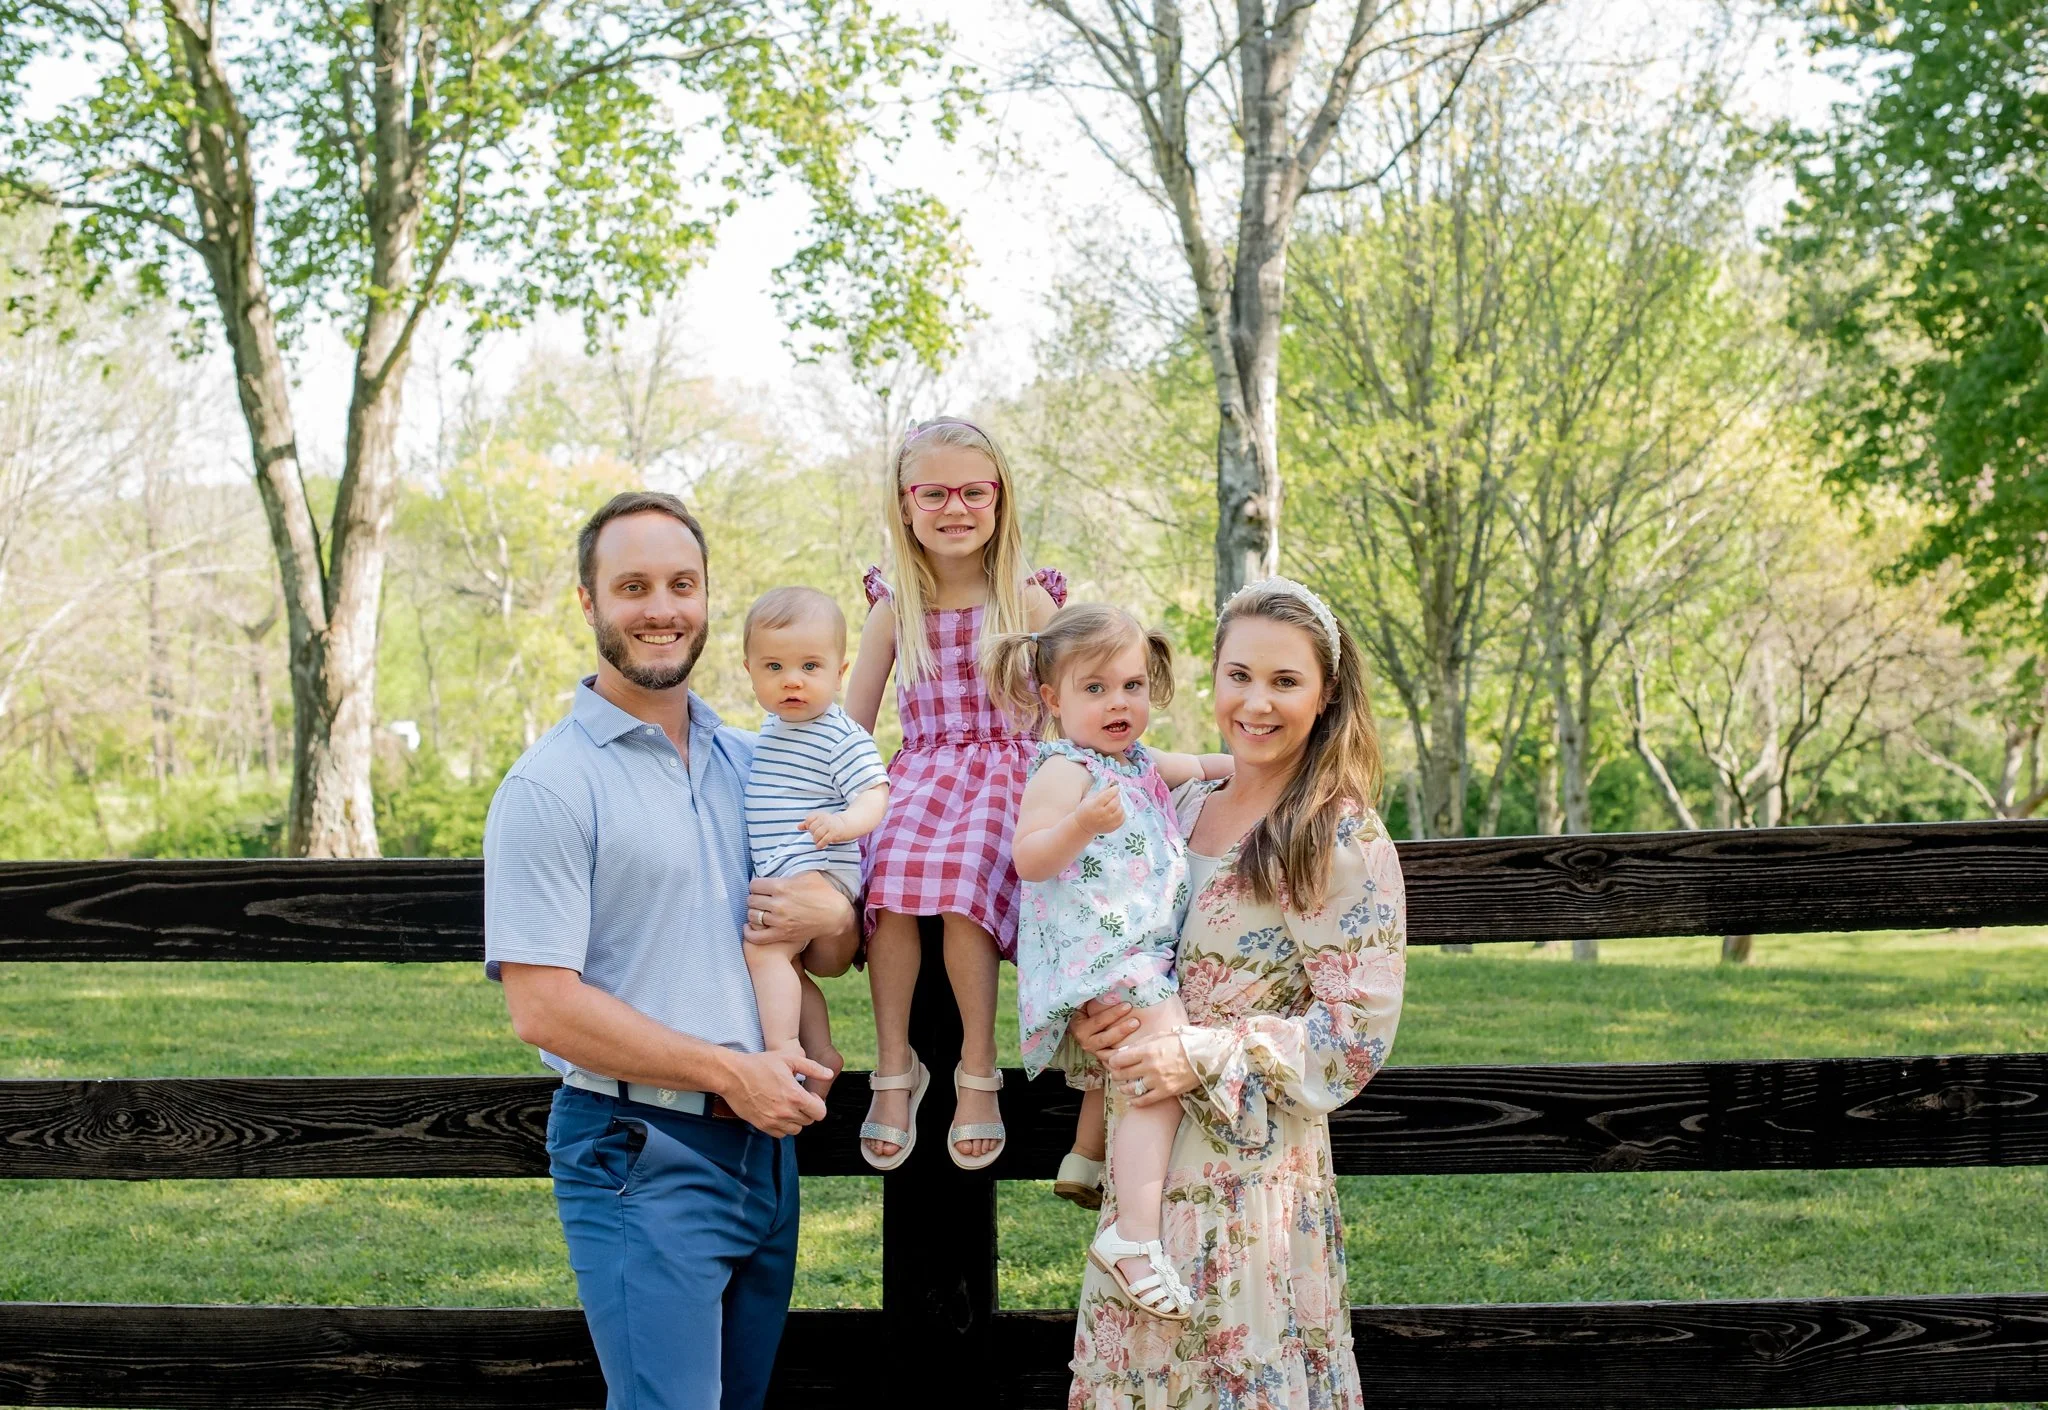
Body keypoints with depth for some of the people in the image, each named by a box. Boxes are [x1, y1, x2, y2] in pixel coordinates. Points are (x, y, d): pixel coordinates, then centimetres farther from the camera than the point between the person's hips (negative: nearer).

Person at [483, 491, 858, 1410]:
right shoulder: (550, 785, -9)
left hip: (766, 1146, 7)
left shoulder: (754, 763, 12)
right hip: (640, 1154, -7)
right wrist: (730, 1071, -16)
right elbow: (543, 1007, -15)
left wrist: (829, 919, -6)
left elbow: (837, 958, 19)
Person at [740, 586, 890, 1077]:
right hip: (779, 875, 10)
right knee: (787, 967, 18)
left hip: (818, 870, -10)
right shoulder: (773, 729, 13)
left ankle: (784, 1049, -25)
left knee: (764, 948, -24)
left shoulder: (840, 736, -13)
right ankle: (821, 1054, 28)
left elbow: (874, 794, -21)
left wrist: (846, 821, -41)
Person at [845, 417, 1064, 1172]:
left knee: (962, 881, -32)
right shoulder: (893, 608, 9)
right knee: (890, 875, -30)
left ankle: (977, 1071, -19)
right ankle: (894, 1066, -19)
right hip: (921, 770, 2)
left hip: (1010, 766, -2)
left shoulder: (1028, 599, 4)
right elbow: (851, 725, 13)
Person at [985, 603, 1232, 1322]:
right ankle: (1135, 1235, -27)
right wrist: (1082, 824, -36)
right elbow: (1028, 859, -21)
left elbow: (1196, 767, 39)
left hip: (1144, 953, 10)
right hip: (1098, 958, -10)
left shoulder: (1139, 764, 17)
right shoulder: (1064, 771, -11)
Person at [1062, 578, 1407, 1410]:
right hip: (1149, 1158, 6)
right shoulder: (1183, 809, 9)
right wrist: (1085, 1020, -5)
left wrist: (1203, 1060, -19)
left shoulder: (1345, 838, -9)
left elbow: (1357, 1030, -12)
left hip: (1255, 1166, -6)